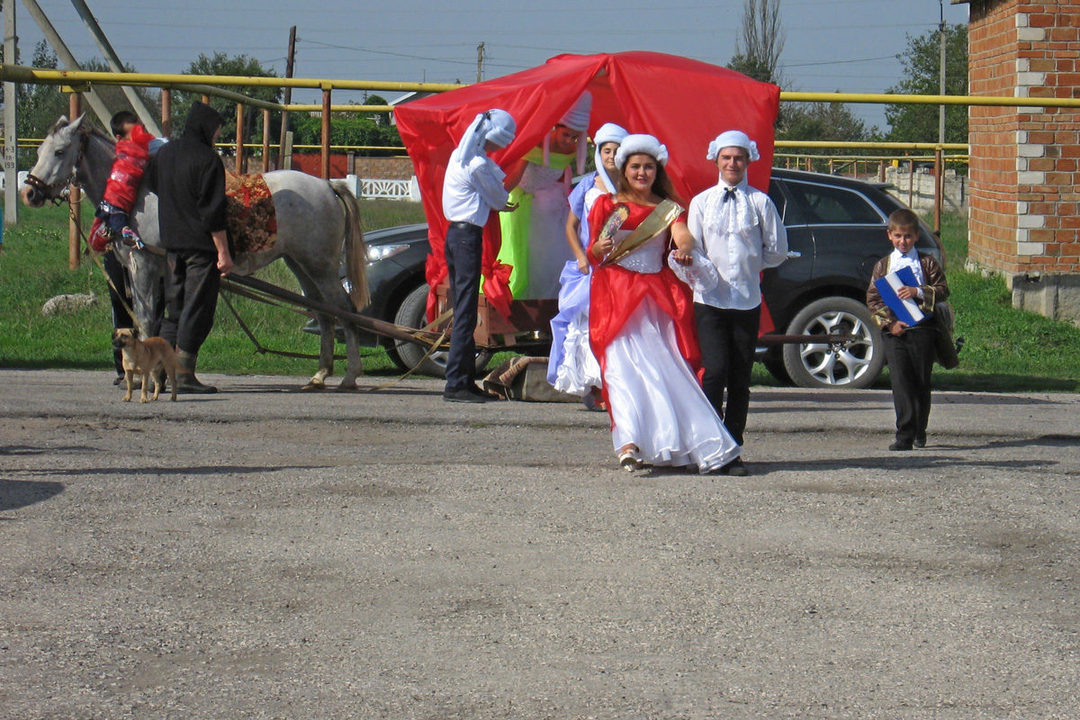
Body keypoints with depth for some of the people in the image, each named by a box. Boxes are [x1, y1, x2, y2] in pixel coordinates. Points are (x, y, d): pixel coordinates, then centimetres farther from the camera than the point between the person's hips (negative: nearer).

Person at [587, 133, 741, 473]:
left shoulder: (669, 209, 12)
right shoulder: (607, 205, 11)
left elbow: (683, 236, -9)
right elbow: (592, 253, 7)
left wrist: (684, 250, -32)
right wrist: (599, 250, -18)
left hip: (658, 297, 2)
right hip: (616, 295, -2)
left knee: (666, 366, -4)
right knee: (624, 365, -16)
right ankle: (629, 443, -29)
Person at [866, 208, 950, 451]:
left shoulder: (927, 263, 8)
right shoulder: (883, 266, 11)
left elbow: (943, 290, 0)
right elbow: (872, 298, 5)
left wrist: (918, 292, -17)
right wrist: (889, 322, -9)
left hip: (921, 329, 0)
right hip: (893, 331, 0)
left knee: (921, 383, 5)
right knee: (900, 382, -10)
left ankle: (919, 431, 21)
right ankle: (904, 435, -14)